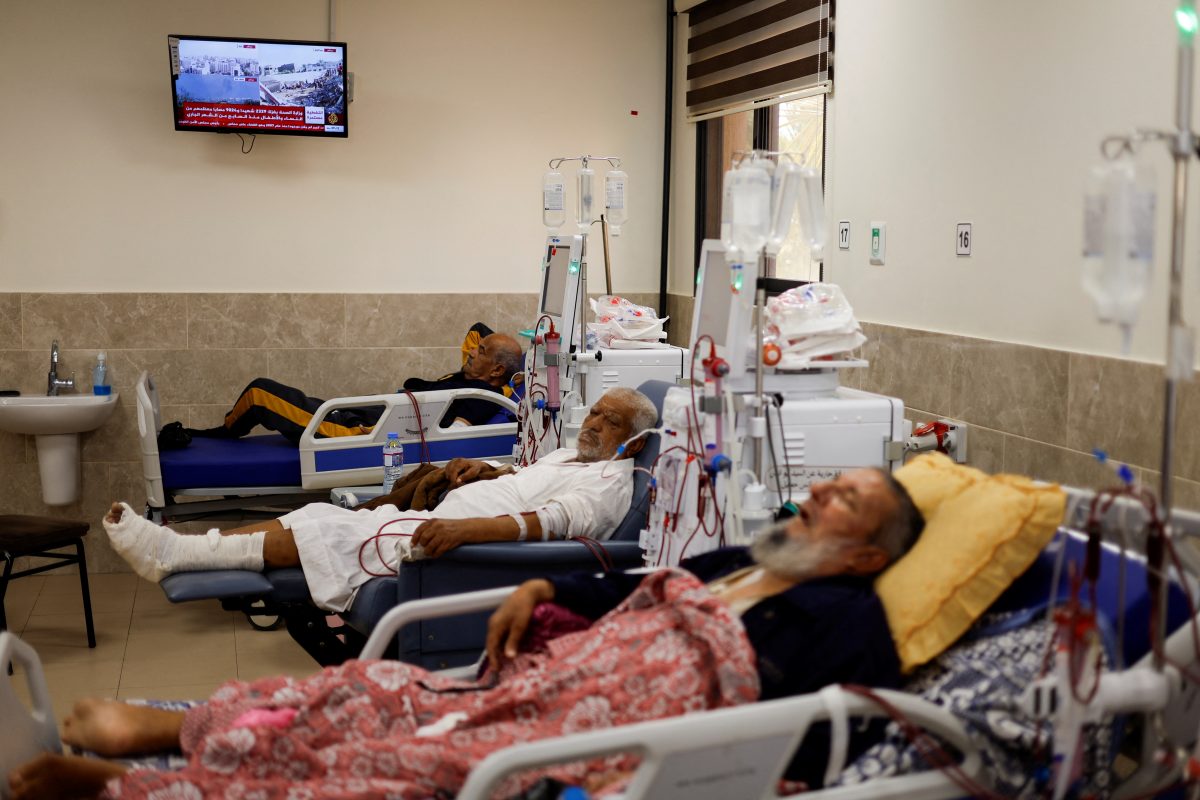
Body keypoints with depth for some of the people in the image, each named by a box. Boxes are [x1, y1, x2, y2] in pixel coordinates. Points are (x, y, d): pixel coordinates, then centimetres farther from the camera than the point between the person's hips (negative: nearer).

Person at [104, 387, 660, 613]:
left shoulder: (610, 482, -9)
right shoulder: (570, 455, 22)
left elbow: (549, 520, -26)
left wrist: (465, 528, -38)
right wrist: (483, 469, 18)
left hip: (461, 546, -9)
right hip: (439, 520, 9)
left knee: (326, 531, -14)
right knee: (321, 517, -2)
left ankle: (174, 554, -11)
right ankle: (176, 550, -3)